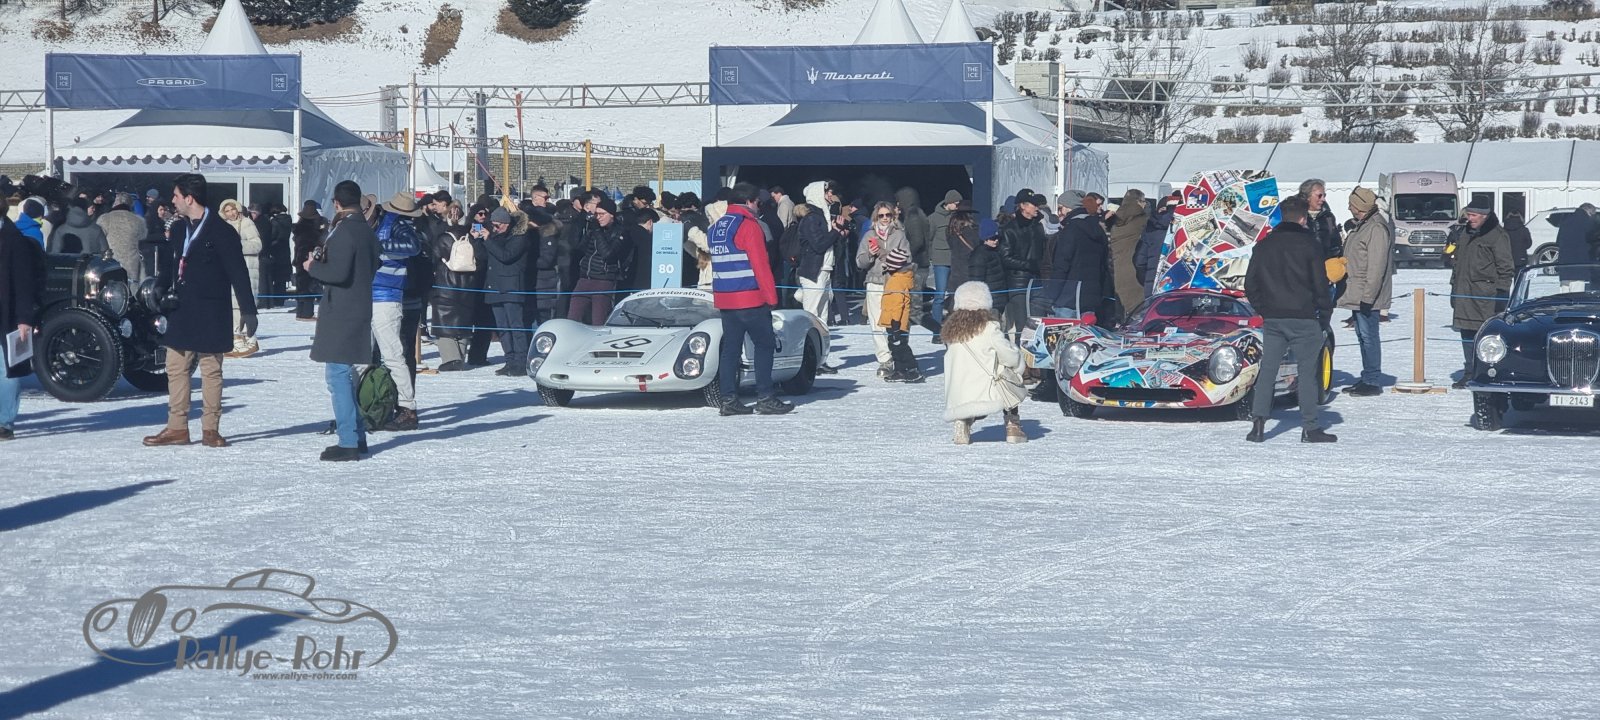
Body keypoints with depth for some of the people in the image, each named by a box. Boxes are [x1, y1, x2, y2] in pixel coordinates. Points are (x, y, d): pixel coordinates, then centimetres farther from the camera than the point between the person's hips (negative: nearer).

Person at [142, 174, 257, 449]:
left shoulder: (221, 232, -9)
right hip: (182, 312, 7)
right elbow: (172, 268, 17)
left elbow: (238, 273, -10)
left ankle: (210, 429, 8)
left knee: (211, 371, 2)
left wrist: (248, 310, -12)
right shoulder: (179, 229, 11)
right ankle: (177, 428, 11)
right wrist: (164, 298, 12)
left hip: (210, 313, -7)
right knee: (176, 369, 6)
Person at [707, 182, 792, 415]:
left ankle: (729, 400, 5)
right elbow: (760, 265, -13)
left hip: (724, 298, 8)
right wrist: (771, 296, -10)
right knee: (764, 345, 0)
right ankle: (765, 398, -4)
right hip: (751, 299, -7)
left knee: (730, 348, 8)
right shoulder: (749, 225, -11)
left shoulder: (715, 228, 15)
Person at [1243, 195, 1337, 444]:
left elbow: (1250, 284, 10)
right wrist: (1324, 315, 3)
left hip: (1272, 320, 4)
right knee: (1308, 371, 3)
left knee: (1267, 370, 7)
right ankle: (1310, 428, 3)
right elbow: (1320, 285, -7)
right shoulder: (1309, 244, -6)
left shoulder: (1264, 245, 8)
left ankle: (1258, 422, -3)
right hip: (1304, 319, -4)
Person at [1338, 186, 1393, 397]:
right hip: (1357, 295, 10)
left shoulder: (1377, 229, -16)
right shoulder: (1361, 226, 17)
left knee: (1368, 336, -7)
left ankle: (1372, 382, -4)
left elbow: (1376, 267, -21)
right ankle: (1367, 379, 21)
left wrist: (1368, 296, -24)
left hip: (1367, 296, -10)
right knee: (1363, 335, 14)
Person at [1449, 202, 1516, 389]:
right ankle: (1470, 372, 16)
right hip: (1465, 295, 8)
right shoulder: (1466, 235, 18)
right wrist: (1454, 288, 22)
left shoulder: (1497, 236, -6)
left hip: (1486, 295, -8)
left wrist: (1501, 292, -13)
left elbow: (1505, 268, -8)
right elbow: (1457, 263, 26)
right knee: (1467, 336, 9)